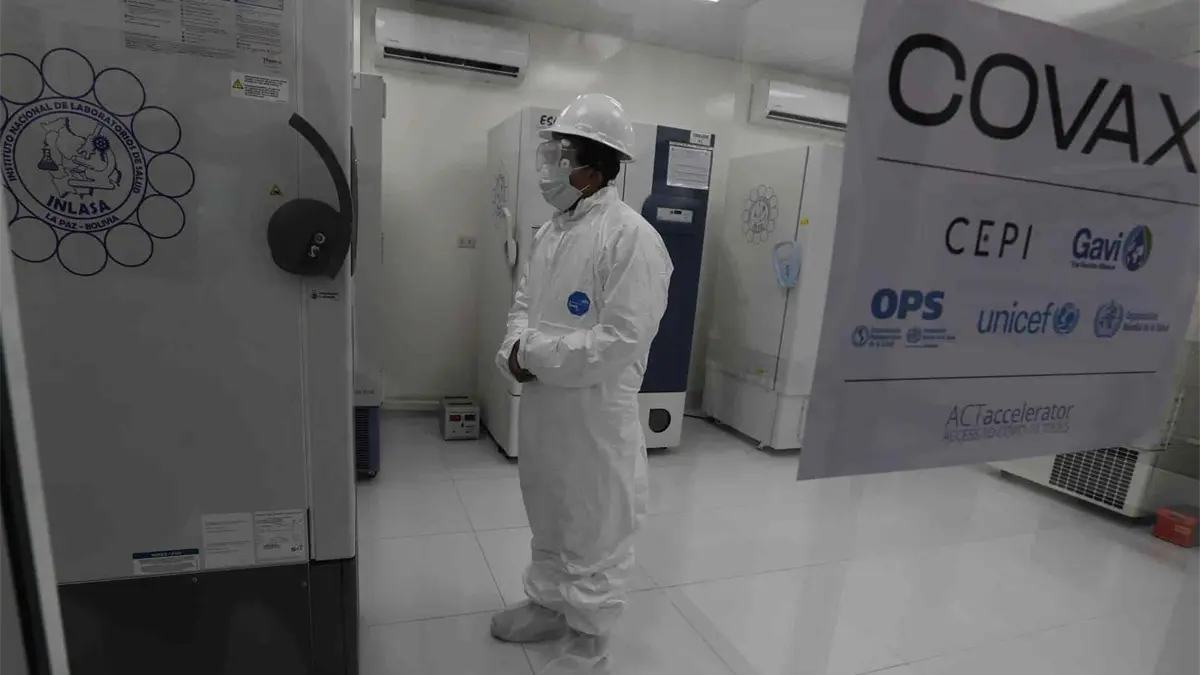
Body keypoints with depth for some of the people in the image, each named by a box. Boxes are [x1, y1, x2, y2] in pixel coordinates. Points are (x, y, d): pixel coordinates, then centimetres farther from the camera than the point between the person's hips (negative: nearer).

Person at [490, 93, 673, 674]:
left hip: (596, 412, -8)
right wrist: (517, 345, -7)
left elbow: (622, 341, -24)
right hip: (541, 405, 8)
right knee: (548, 517, 24)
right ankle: (548, 603, 46)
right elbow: (524, 302, 15)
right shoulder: (551, 231, 9)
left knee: (595, 530, 10)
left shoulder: (633, 238, -18)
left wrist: (534, 356, -17)